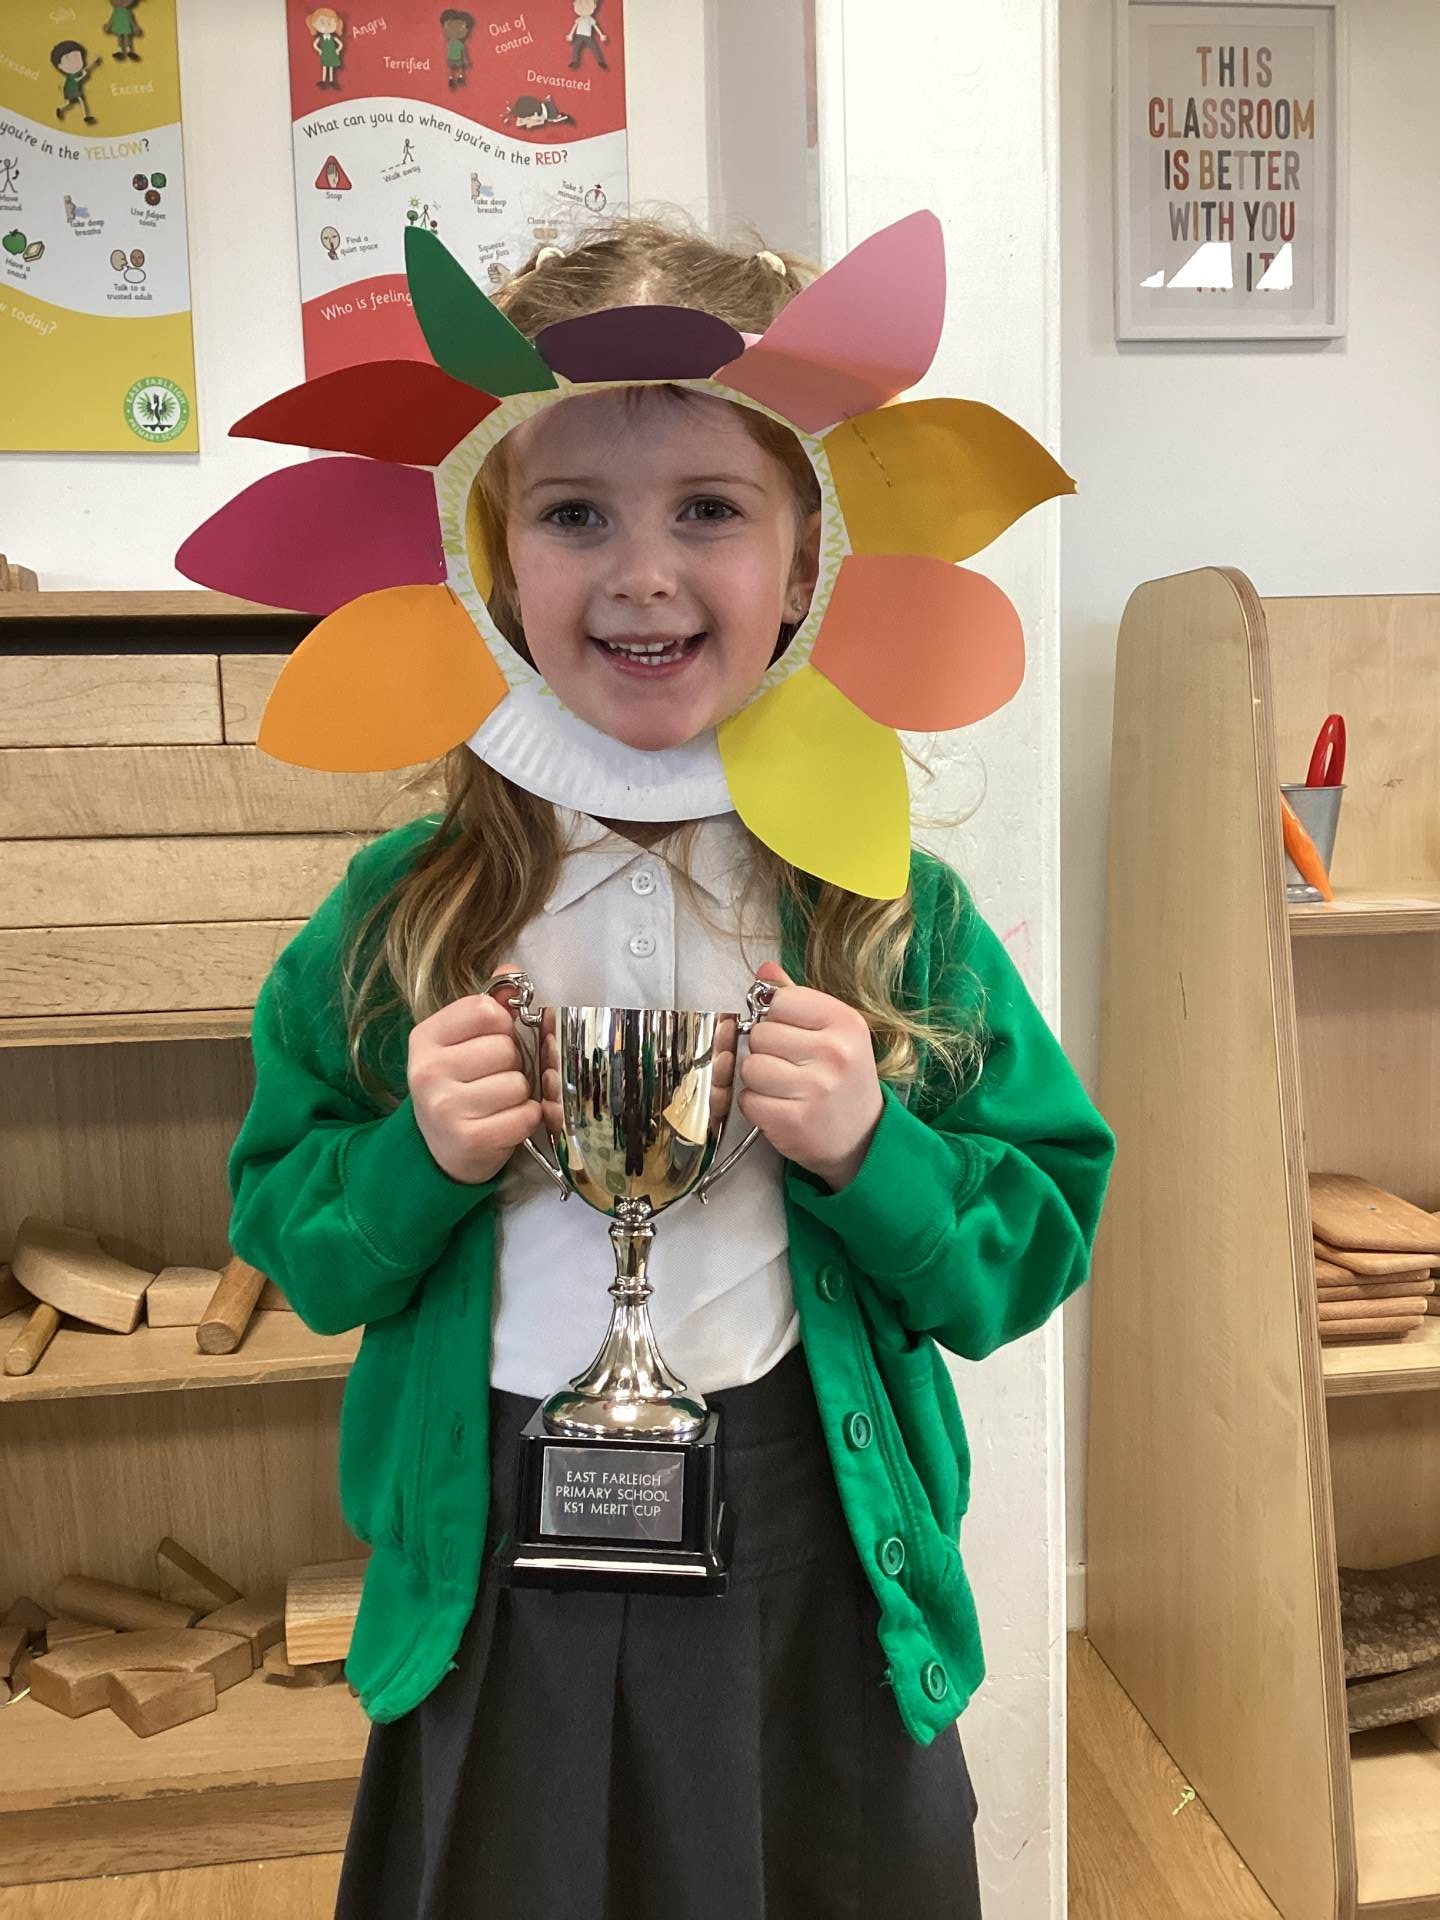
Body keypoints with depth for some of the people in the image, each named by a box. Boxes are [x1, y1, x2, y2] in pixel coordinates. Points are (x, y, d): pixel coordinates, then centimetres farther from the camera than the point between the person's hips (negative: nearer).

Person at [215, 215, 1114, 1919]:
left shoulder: (896, 913, -7)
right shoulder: (402, 914, -6)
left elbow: (1035, 1251, -3)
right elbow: (292, 1247, 1)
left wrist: (870, 1150, -20)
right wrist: (420, 1159, -18)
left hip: (814, 1586, 0)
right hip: (492, 1586, 1)